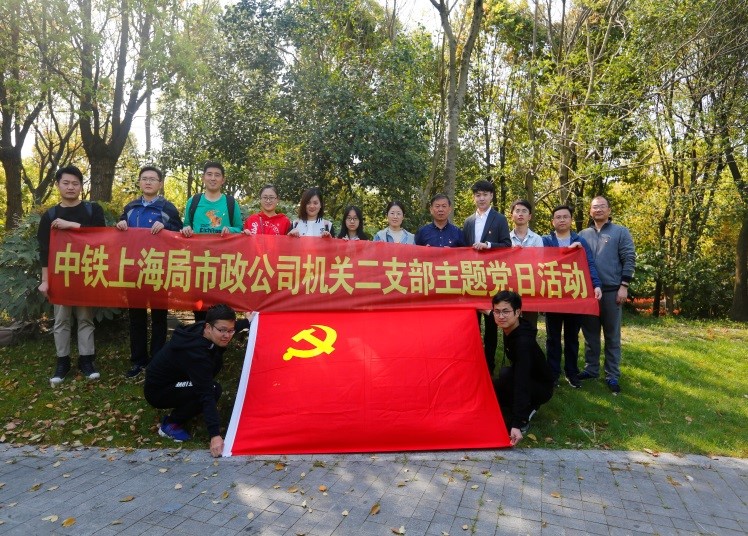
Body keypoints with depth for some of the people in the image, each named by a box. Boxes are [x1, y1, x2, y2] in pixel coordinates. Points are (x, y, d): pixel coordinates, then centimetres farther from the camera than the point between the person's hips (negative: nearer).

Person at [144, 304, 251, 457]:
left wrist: (247, 322, 24)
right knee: (213, 390, -26)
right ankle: (170, 424, -5)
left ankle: (182, 407, 13)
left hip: (171, 379, 9)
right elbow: (207, 395, -38)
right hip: (157, 393, -9)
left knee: (216, 359, 2)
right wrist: (215, 435, -39)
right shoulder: (194, 353, -36)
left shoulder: (200, 329, -12)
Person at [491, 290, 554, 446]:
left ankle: (522, 421, -17)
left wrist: (516, 424, -45)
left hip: (542, 388, -8)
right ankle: (528, 408, 9)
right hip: (530, 381, 8)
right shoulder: (509, 330, -10)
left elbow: (522, 382, -40)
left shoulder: (523, 341, -33)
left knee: (506, 375, -34)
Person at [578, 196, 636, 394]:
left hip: (611, 291, -3)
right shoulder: (583, 234, 9)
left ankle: (612, 375, 13)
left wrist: (624, 286, -10)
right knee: (590, 333, 11)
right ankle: (591, 368, 23)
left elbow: (629, 260, -3)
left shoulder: (620, 232, 2)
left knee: (612, 335, 5)